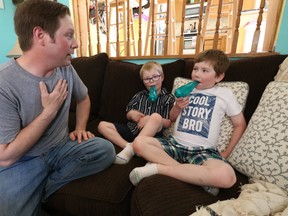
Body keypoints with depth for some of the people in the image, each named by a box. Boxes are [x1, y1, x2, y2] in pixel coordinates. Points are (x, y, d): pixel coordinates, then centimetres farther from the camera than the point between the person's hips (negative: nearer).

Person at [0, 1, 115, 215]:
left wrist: (80, 129, 0)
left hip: (61, 148, 5)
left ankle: (36, 193, -3)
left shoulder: (66, 69, -5)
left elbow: (83, 99, 14)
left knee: (106, 150, -19)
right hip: (20, 163, -4)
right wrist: (49, 111, -20)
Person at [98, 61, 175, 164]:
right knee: (102, 125, -7)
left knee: (156, 116, -36)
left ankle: (131, 148, -32)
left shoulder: (168, 98, 6)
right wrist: (131, 114, -5)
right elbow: (128, 116, 20)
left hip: (151, 133, -4)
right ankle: (128, 146, -26)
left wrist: (150, 119, -19)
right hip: (132, 129, 5)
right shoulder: (139, 96, 17)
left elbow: (169, 123, -5)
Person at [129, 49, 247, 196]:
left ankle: (158, 167, -23)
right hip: (175, 143, 3)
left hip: (203, 150, -2)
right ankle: (197, 176, -18)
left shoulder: (225, 94, 5)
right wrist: (177, 107, -3)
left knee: (227, 176, -33)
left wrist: (226, 153, 4)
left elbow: (240, 124, 10)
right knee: (139, 142, -20)